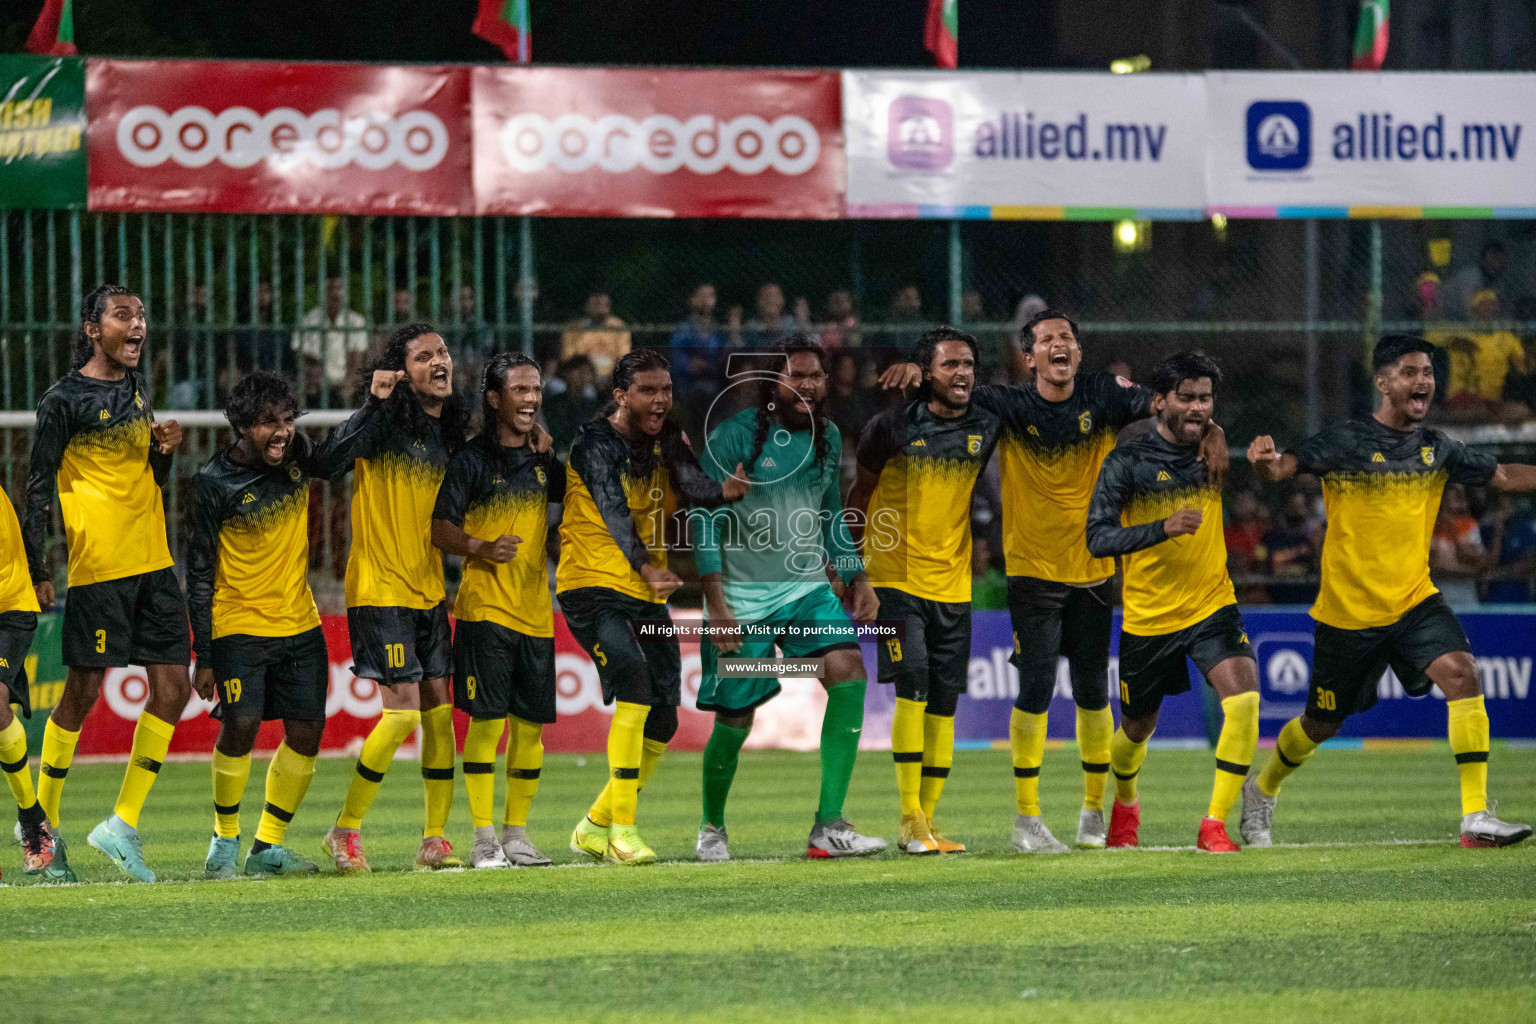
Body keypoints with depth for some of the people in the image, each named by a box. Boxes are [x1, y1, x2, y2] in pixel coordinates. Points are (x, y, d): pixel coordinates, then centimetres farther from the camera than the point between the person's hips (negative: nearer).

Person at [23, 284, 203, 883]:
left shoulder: (137, 388, 15)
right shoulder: (65, 400, -6)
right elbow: (38, 488, -6)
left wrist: (164, 451, 3)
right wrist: (36, 571, -10)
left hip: (154, 564, 7)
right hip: (98, 567, -7)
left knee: (174, 687, 1)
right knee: (83, 693, -4)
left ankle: (123, 825, 6)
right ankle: (43, 823, 10)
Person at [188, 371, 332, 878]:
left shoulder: (300, 457, 0)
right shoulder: (215, 482, -11)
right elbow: (200, 571, -7)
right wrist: (203, 653, -9)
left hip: (300, 624, 5)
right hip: (239, 625, -5)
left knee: (306, 733, 1)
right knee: (240, 727, -16)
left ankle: (268, 847, 13)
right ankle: (225, 840, 5)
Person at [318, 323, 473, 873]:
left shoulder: (449, 433, 11)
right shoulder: (385, 423, -10)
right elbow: (333, 455, -28)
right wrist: (375, 403, -34)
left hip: (429, 591, 7)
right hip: (380, 590, -7)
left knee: (439, 709, 4)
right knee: (404, 709, -12)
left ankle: (435, 839, 11)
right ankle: (346, 829, 1)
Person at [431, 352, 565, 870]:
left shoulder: (543, 461, 13)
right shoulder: (472, 459, -3)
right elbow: (441, 529, -7)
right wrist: (482, 548, -25)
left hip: (535, 610, 5)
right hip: (484, 608, -5)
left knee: (531, 722, 5)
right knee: (487, 719, -9)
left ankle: (516, 833, 14)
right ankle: (483, 837, -4)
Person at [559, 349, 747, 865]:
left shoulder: (667, 442, 8)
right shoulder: (597, 444, -13)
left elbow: (691, 486, -10)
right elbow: (613, 511, -28)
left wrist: (723, 490, -33)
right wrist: (647, 568, -43)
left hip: (648, 595, 8)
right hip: (593, 586, -8)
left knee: (662, 721, 6)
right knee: (636, 686, -26)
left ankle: (594, 826, 23)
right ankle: (621, 828, -24)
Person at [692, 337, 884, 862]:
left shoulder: (827, 437, 7)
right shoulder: (734, 436, -11)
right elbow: (706, 522, -11)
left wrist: (856, 577, 12)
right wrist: (715, 604, -16)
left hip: (808, 587, 5)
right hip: (742, 596, -5)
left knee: (849, 672, -19)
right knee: (734, 718, 0)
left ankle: (829, 826, -18)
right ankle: (712, 827, 28)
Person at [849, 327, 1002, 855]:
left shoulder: (987, 427, 1)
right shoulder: (894, 426, -6)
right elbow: (861, 492, 6)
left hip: (954, 585, 4)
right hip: (897, 579, -4)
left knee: (944, 702, 4)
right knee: (912, 684, -16)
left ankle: (928, 821, 11)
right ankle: (909, 821, -15)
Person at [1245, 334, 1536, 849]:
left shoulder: (1436, 448, 4)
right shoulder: (1346, 442, -12)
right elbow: (1285, 467, -20)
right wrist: (1266, 463, -43)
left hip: (1414, 601, 3)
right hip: (1348, 609, -3)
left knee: (1461, 672, -23)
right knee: (1321, 725, 10)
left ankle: (1476, 818, -23)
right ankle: (1262, 791, 43)